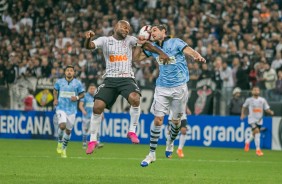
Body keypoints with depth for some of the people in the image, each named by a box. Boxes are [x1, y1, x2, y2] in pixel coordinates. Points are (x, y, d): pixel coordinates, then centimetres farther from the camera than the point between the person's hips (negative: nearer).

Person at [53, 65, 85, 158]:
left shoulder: (77, 83, 0)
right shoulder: (59, 82, 2)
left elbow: (82, 94, 9)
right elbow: (55, 90, 20)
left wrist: (77, 97, -12)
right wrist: (55, 99, 4)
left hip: (72, 110, 1)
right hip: (61, 108, -1)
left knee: (68, 130, 7)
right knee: (62, 126, -24)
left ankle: (64, 149, 25)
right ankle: (60, 142, 3)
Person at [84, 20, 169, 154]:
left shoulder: (129, 40, 10)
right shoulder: (105, 40, 5)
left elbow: (145, 45, 2)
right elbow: (89, 46, -10)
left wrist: (160, 53, -13)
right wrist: (88, 38, -33)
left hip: (127, 79, 0)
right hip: (110, 79, 0)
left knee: (135, 98, -30)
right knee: (98, 106, -13)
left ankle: (132, 131, -12)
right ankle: (93, 140, 5)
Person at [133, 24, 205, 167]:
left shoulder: (175, 43, -7)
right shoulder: (153, 47, 8)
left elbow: (190, 51, -21)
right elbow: (137, 57, 15)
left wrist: (198, 57, -44)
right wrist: (139, 44, -3)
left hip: (179, 87, -3)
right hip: (162, 88, 3)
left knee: (176, 120, 8)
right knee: (158, 119, -7)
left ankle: (170, 141, 39)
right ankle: (152, 154, -2)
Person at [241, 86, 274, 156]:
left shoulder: (262, 100, 2)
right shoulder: (249, 100, -1)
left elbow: (267, 109, 3)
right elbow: (244, 106, 15)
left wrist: (270, 112, -16)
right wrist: (242, 114, 7)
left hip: (259, 120, 4)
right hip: (252, 119, -4)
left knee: (255, 134, 14)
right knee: (257, 131, -23)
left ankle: (247, 142, 49)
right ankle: (258, 149, -19)